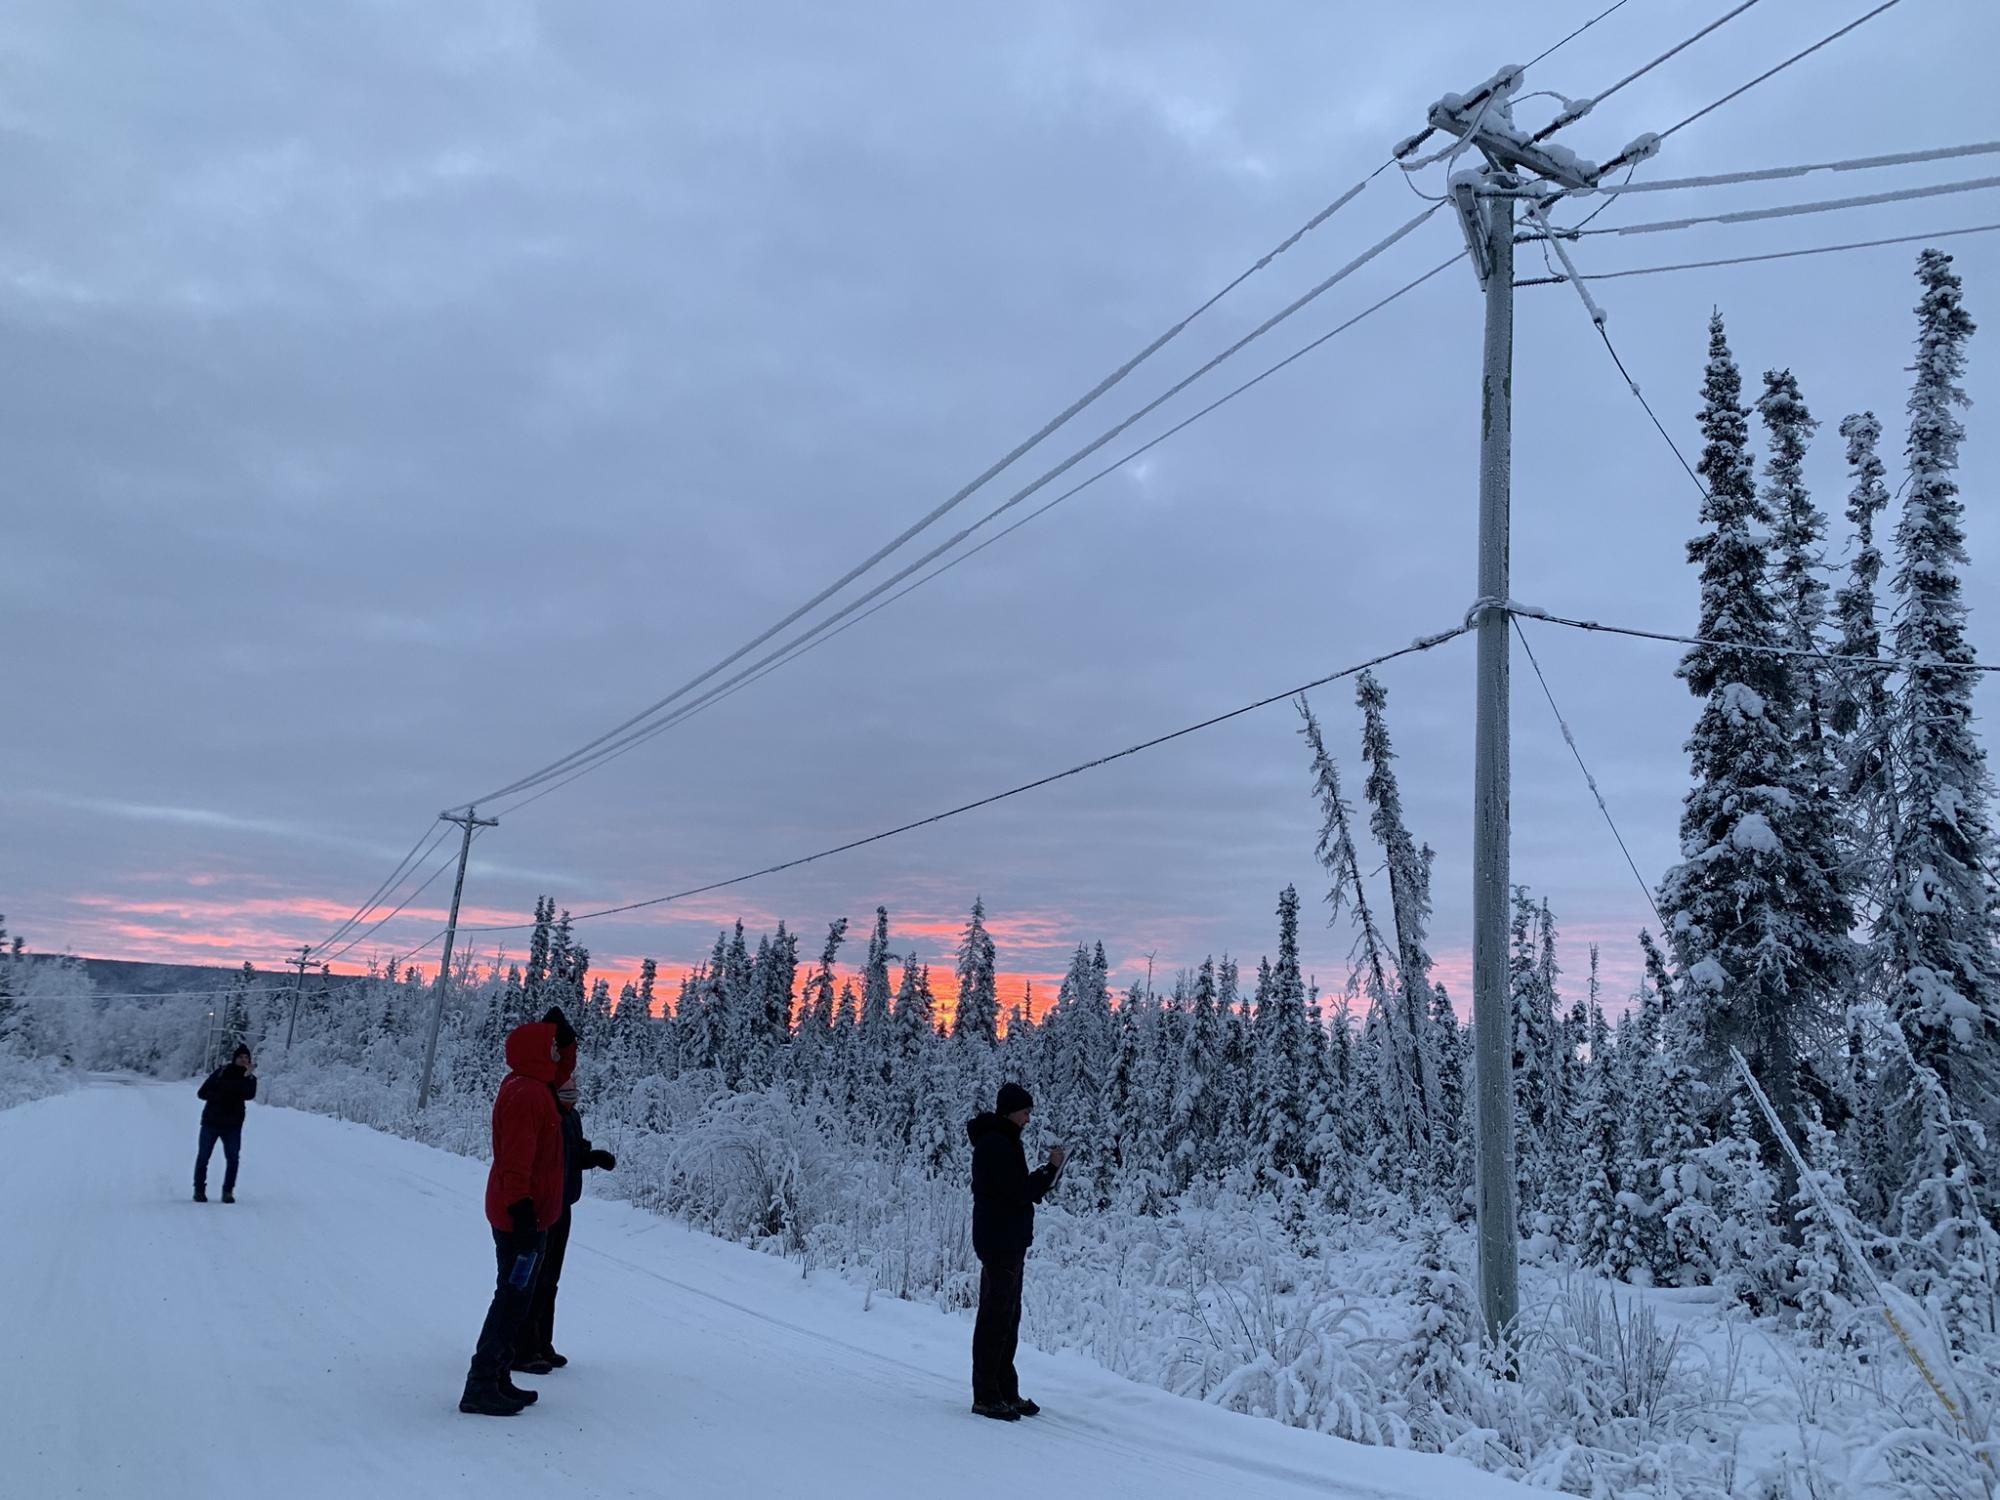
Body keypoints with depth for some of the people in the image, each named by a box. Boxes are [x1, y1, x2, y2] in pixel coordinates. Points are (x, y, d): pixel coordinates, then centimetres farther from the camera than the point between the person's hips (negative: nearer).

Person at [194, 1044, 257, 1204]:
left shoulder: (248, 1077, 2)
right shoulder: (220, 1073, -1)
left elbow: (250, 1095, -17)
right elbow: (201, 1093, -1)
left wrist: (249, 1076, -27)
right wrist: (218, 1095, -15)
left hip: (233, 1125, 1)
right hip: (211, 1121, -1)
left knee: (233, 1158, -2)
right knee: (203, 1156, 5)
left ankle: (228, 1191, 4)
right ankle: (199, 1189, 16)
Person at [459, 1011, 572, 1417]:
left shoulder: (532, 1085, 9)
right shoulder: (526, 1095, -20)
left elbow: (560, 1072, 30)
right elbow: (515, 1161, -25)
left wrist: (566, 1040, 13)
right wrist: (522, 1210, -26)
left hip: (527, 1215, 10)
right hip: (523, 1216, -10)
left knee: (516, 1298, 17)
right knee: (514, 1298, -5)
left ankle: (497, 1379, 25)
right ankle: (481, 1388, 1)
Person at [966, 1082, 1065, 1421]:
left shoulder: (1002, 1142, 16)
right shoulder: (995, 1145, -17)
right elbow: (1021, 1192, -21)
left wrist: (1046, 1172, 4)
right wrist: (1051, 1168, -10)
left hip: (1009, 1242, 11)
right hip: (1000, 1243, -11)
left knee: (1008, 1318, 15)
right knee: (996, 1319, -5)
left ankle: (1006, 1392, 23)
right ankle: (986, 1397, 2)